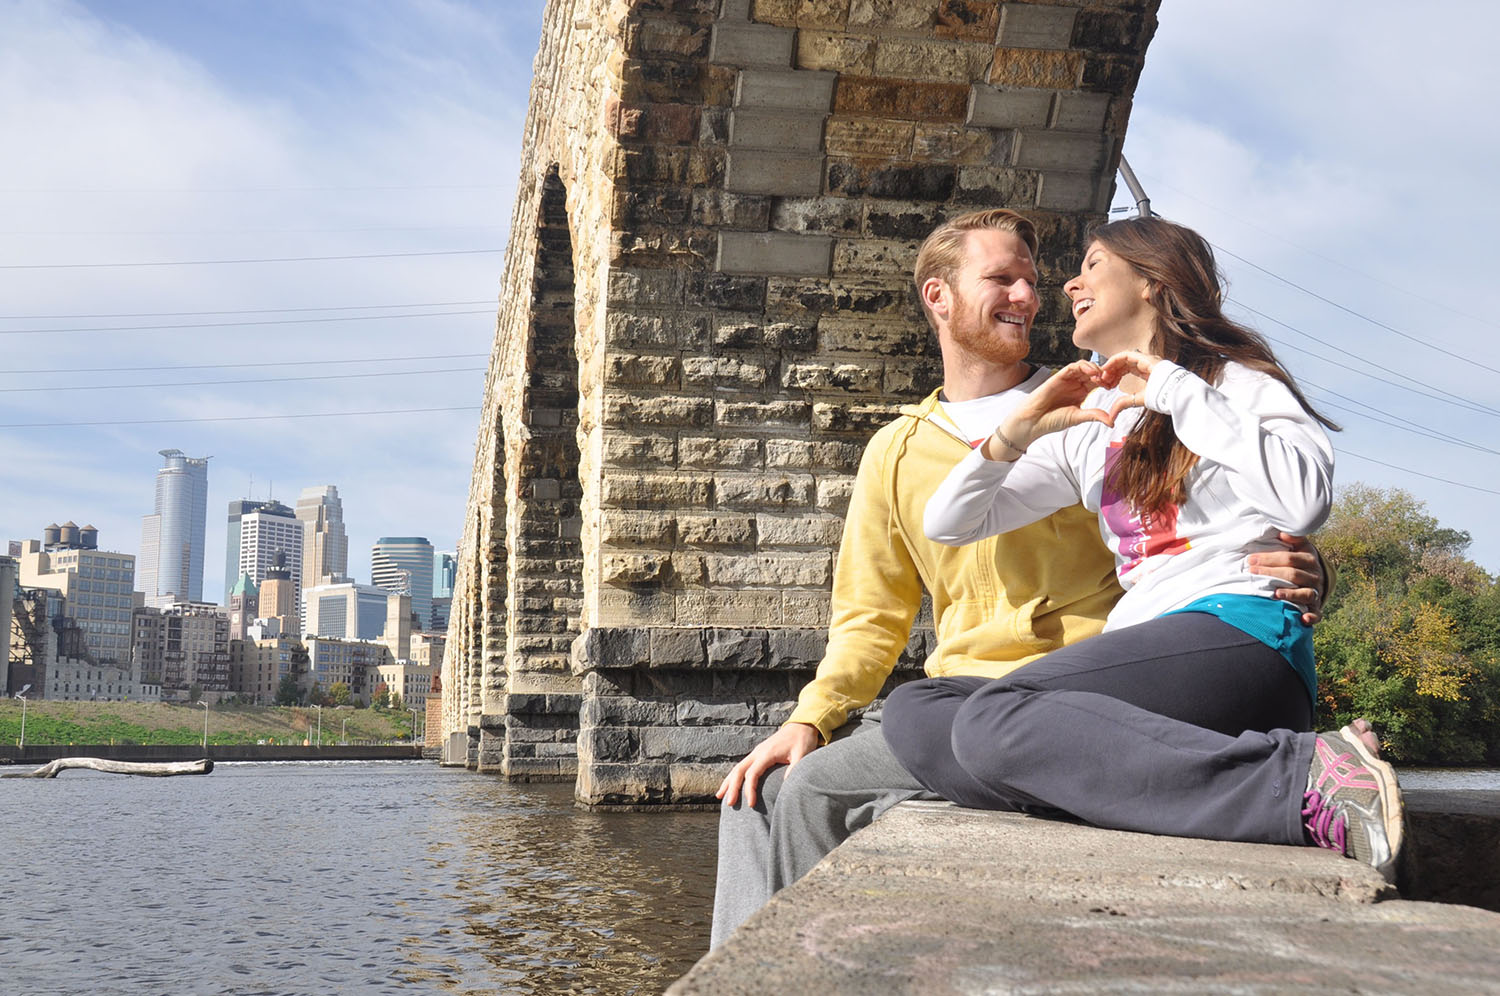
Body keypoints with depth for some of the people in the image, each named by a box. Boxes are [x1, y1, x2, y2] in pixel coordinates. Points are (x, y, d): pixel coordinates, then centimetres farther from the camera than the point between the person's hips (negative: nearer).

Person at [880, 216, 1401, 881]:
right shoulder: (1085, 429, 28)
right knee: (913, 712, -15)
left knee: (994, 721, -31)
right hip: (1140, 655, 7)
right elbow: (947, 525, 24)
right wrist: (1018, 431, 7)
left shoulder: (1234, 380, 11)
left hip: (1240, 634, -7)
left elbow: (1306, 502, -11)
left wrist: (1175, 391, -4)